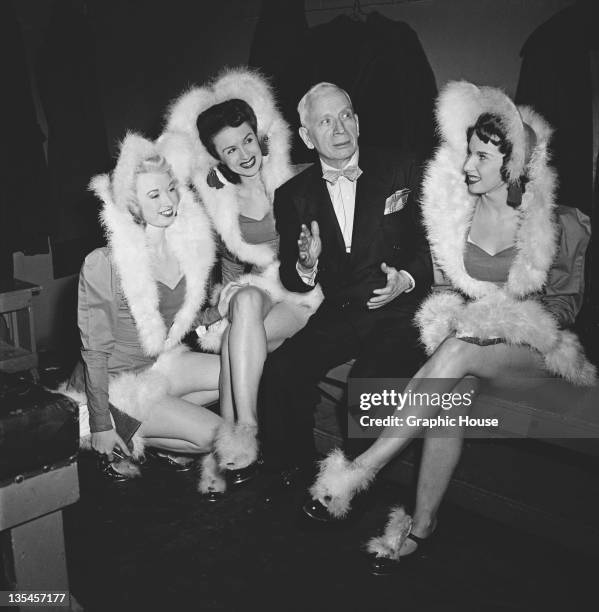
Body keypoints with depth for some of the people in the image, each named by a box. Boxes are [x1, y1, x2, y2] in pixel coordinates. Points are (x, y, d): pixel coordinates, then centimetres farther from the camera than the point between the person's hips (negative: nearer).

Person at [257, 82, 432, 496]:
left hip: (398, 310, -2)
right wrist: (305, 266, -15)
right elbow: (291, 280, 9)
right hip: (337, 315, 3)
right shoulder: (293, 195, 8)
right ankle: (295, 469, 6)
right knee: (278, 374, -20)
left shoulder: (401, 171, 3)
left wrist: (407, 279, -16)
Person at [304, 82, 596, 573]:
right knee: (452, 391, -34)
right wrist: (455, 313, -7)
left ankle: (357, 472, -38)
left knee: (457, 352, -36)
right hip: (468, 335, 3)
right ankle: (422, 527, -28)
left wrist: (513, 315, -11)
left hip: (533, 348, -3)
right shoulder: (459, 215, 7)